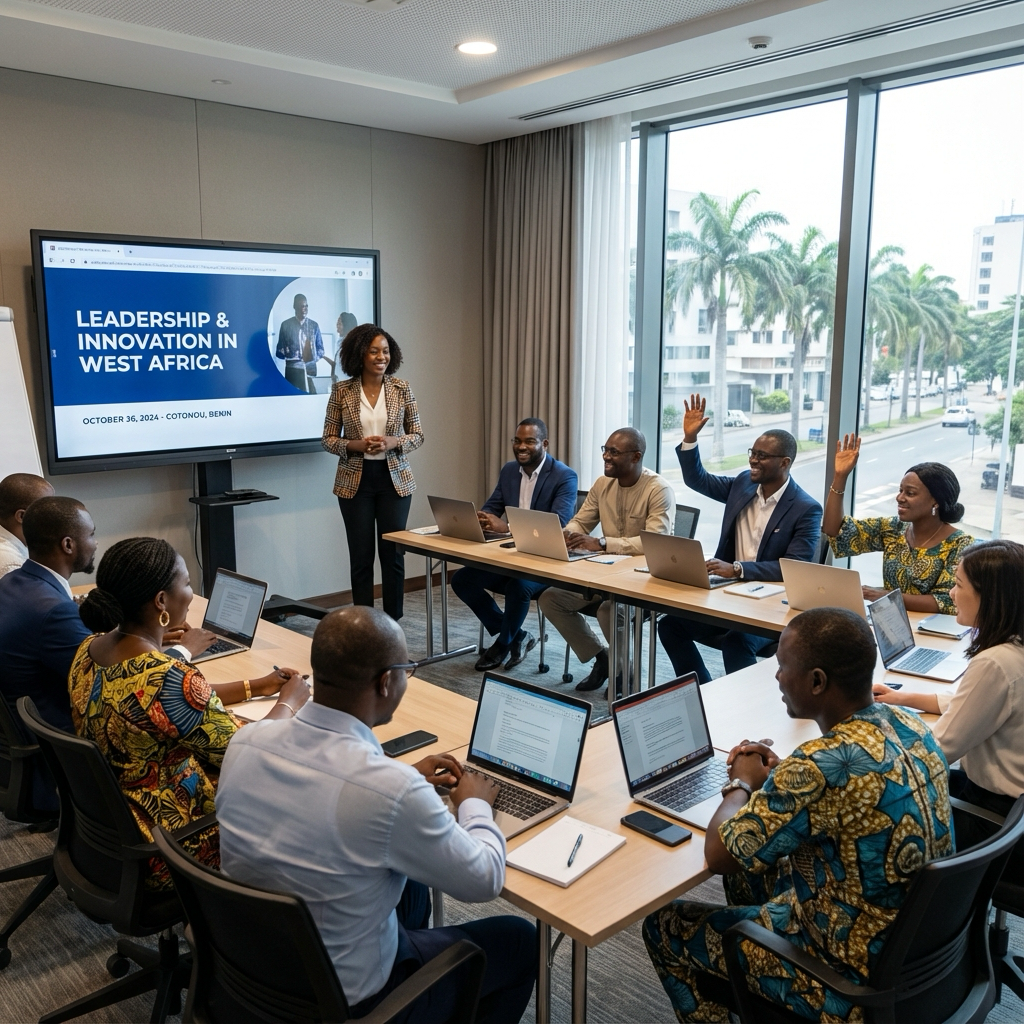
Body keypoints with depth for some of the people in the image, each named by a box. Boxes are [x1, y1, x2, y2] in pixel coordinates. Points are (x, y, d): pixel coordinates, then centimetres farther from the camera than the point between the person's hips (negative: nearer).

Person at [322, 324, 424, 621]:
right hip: (355, 481, 0)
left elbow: (418, 435, 4)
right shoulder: (341, 390, -2)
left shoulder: (402, 388, -1)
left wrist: (393, 442, -15)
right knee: (361, 556, 4)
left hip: (395, 480, 1)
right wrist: (355, 445, -17)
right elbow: (328, 439, 1)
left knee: (393, 554, 4)